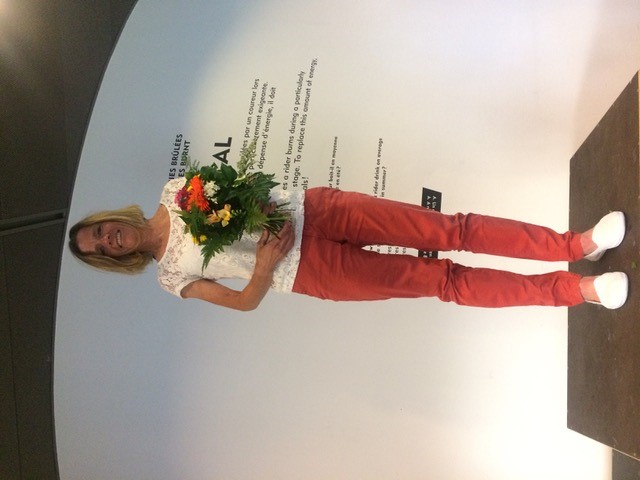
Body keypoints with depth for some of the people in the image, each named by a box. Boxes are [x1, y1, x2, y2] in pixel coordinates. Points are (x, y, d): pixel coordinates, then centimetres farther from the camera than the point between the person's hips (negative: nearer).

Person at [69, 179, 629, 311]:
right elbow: (246, 302, 2)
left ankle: (574, 243, -5)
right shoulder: (172, 277, 6)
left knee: (450, 231, -14)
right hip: (310, 273, -2)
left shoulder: (176, 192, 11)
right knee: (444, 282, -11)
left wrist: (258, 212, -8)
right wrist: (263, 265, -18)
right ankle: (575, 289, -3)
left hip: (311, 209, 3)